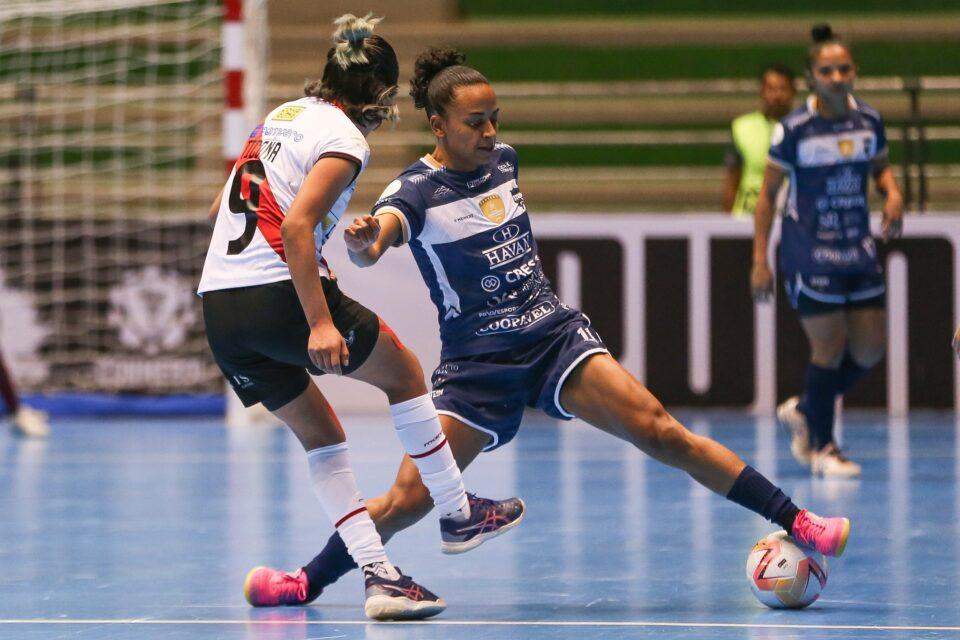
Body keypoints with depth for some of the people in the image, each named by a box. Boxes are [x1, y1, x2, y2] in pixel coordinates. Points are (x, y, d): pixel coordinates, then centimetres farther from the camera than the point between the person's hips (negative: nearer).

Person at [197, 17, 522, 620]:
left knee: (322, 436, 14)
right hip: (278, 294, -8)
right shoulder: (343, 139, -7)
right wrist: (319, 324, -23)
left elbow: (222, 208, 23)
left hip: (217, 303, 8)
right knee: (404, 372, 15)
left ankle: (380, 575, 4)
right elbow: (296, 227, -20)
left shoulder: (283, 114, 18)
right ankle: (458, 514, 25)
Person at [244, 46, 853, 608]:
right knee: (406, 500, -11)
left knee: (660, 431, -14)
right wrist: (363, 244, -55)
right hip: (476, 366, -3)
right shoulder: (415, 190, -12)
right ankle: (307, 584, 10)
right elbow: (373, 244, -34)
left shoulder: (504, 160, 6)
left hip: (557, 336, 3)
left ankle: (797, 524, -15)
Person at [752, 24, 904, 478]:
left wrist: (893, 194, -4)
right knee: (829, 350, -4)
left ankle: (803, 410, 30)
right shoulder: (793, 129, -11)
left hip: (858, 249, 5)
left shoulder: (869, 121, 1)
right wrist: (760, 261, -8)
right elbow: (767, 193, -5)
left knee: (870, 350, 7)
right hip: (809, 251, -5)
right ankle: (822, 446, 14)